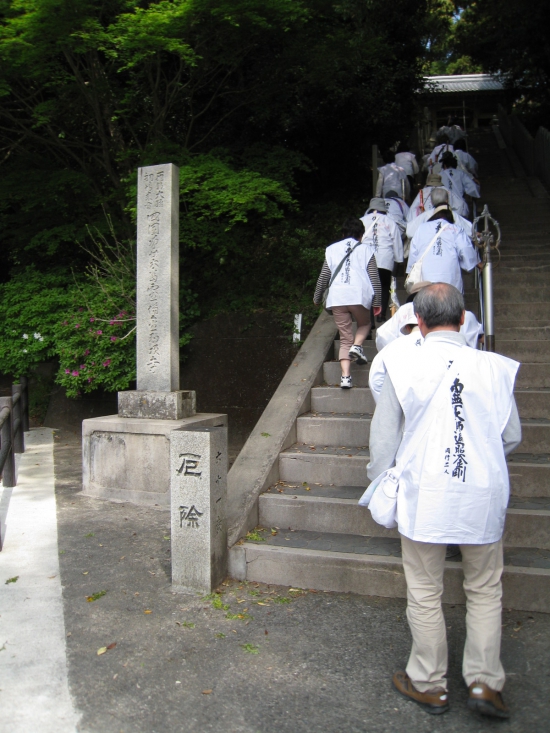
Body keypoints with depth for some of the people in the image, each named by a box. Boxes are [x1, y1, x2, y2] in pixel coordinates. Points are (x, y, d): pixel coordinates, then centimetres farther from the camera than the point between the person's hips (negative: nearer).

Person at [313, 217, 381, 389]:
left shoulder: (332, 249, 18)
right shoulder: (366, 249, 13)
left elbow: (323, 277, 17)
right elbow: (374, 278, 9)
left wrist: (317, 298, 29)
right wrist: (377, 302, 14)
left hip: (337, 298, 2)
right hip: (359, 296, -2)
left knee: (345, 338, 7)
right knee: (364, 324, 25)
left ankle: (345, 376, -6)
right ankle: (357, 346, -5)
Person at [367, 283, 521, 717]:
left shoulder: (402, 368, -8)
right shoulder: (494, 367, -4)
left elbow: (383, 440, -2)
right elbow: (512, 437, 4)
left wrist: (381, 484, 14)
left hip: (424, 496, -1)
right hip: (484, 497, 2)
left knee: (425, 594, 13)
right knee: (485, 590, 20)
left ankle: (429, 685, 28)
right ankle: (485, 682, 23)